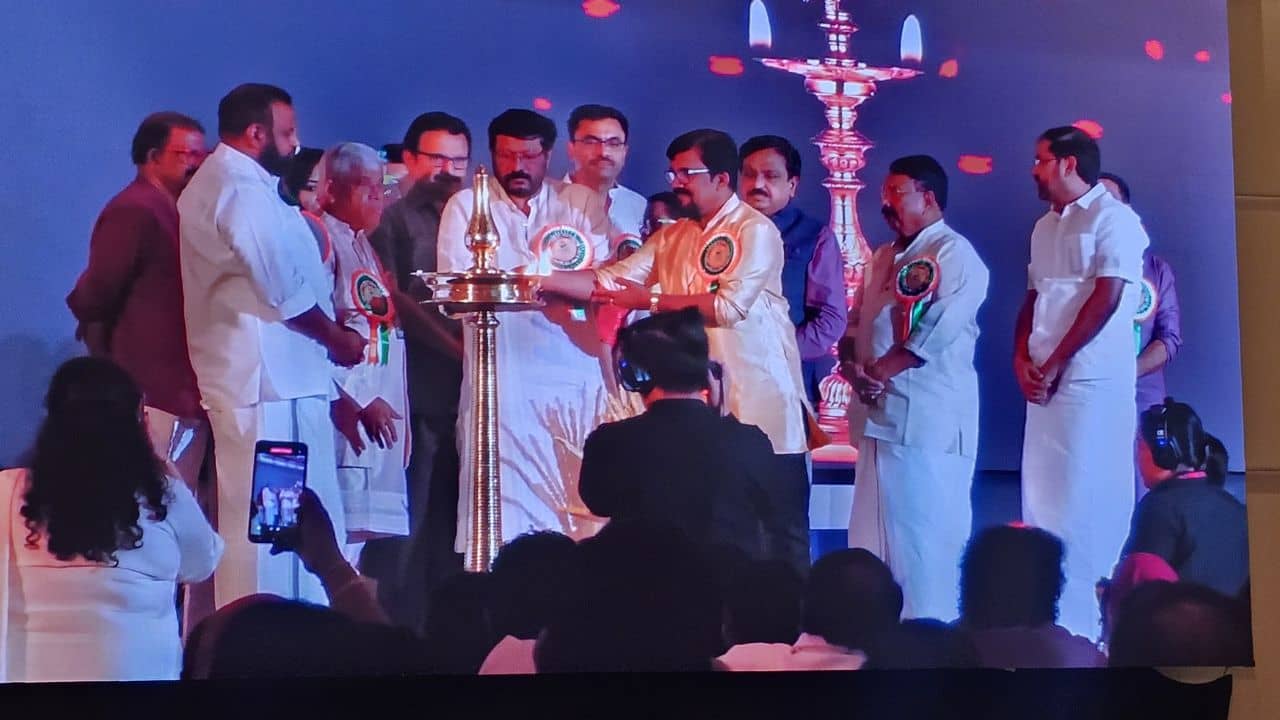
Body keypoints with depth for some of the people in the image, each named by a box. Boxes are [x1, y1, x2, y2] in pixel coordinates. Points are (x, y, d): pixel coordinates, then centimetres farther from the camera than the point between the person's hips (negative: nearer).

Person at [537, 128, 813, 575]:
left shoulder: (756, 231, -8)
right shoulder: (671, 238, 14)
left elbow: (730, 306, -19)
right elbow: (611, 280, 7)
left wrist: (651, 300, -16)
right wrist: (542, 279, -6)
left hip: (762, 407, -7)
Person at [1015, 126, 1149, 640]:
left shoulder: (1112, 218, -5)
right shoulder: (1045, 227, 18)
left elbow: (1107, 297, -13)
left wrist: (1055, 364, -12)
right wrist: (1022, 358, 1)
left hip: (1093, 378, -7)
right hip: (1044, 379, 7)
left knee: (1086, 495, -5)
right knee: (1044, 494, 7)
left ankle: (1083, 619, -1)